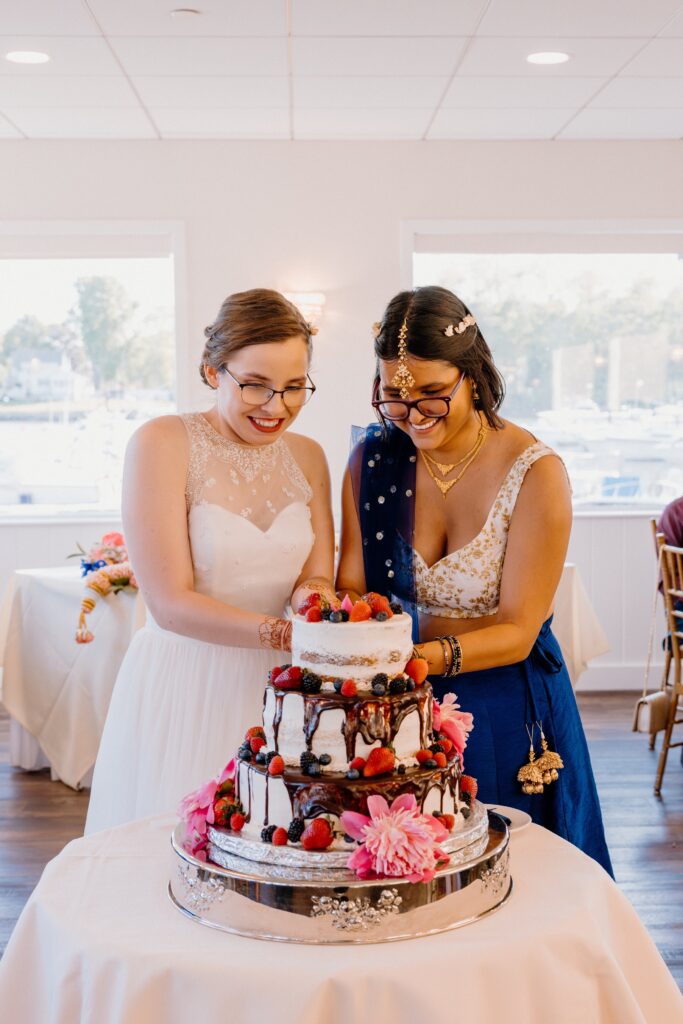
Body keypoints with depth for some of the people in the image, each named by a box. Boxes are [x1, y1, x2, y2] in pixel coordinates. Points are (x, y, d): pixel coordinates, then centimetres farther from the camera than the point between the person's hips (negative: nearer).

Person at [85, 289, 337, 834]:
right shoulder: (162, 443, -12)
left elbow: (317, 577, 4)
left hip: (273, 687, 5)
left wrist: (314, 595, -20)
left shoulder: (307, 456, 5)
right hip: (182, 690, -4)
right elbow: (172, 604, -17)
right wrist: (289, 633, -27)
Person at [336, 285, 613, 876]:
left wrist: (423, 656, -33)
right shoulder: (372, 459, -5)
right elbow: (351, 586, -2)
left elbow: (516, 633, -17)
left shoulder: (536, 473, -17)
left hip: (507, 719, -3)